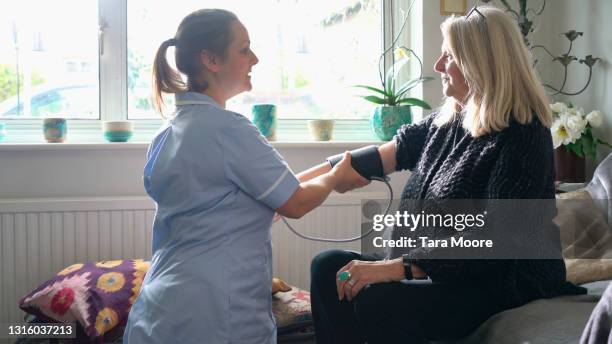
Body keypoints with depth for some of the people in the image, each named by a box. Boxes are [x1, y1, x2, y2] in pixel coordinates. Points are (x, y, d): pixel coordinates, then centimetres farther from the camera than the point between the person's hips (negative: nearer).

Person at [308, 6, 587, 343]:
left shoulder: (521, 136, -18)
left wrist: (394, 268, -30)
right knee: (328, 266, -1)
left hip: (502, 285, -9)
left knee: (377, 301, -30)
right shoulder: (447, 120, 8)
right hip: (434, 269, 9)